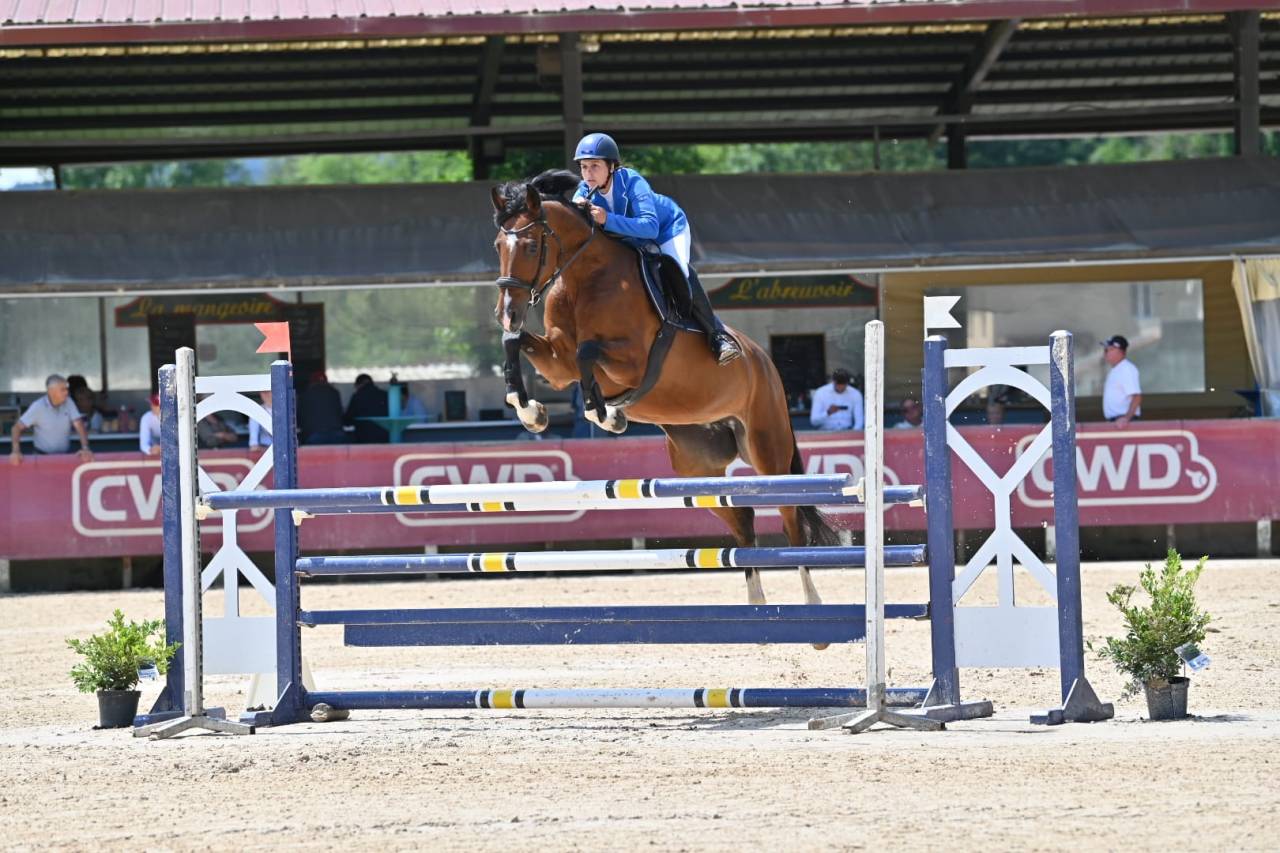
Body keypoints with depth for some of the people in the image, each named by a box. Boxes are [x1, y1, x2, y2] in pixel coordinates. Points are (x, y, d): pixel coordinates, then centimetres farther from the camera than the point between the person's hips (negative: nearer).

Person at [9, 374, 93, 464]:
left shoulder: (68, 403, 1)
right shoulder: (38, 407, -8)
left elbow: (79, 425, -3)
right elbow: (17, 427, -9)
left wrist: (85, 448, -20)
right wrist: (16, 451, -24)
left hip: (65, 456, 3)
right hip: (42, 456, -3)